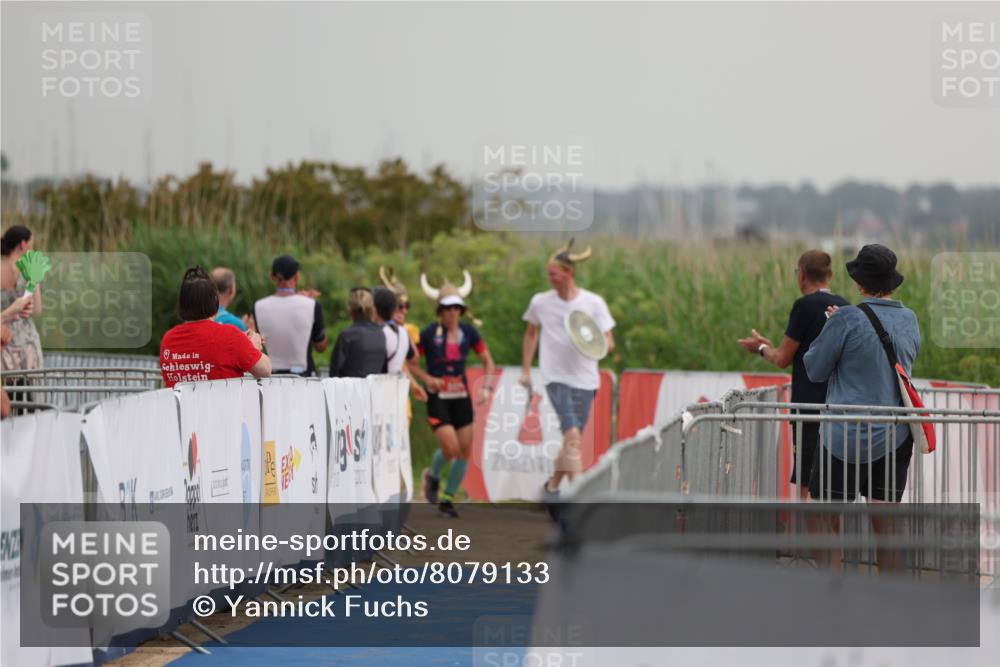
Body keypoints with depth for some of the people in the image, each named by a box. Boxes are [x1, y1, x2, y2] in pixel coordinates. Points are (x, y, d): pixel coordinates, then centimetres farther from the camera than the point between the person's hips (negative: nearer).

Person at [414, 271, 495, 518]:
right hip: (437, 398, -4)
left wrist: (486, 388, -4)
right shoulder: (429, 334, -9)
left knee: (465, 451, 1)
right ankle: (432, 476, 18)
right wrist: (427, 378, -15)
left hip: (461, 397, 4)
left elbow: (487, 361, 9)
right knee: (450, 448, -16)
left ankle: (447, 498, 17)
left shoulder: (468, 332, 0)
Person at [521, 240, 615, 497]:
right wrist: (525, 370, 17)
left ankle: (553, 485, 31)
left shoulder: (594, 303, -1)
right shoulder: (540, 302, 2)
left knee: (572, 440, 9)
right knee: (572, 434, -19)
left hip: (584, 379, 2)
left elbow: (609, 342, 2)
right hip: (556, 377, -1)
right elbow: (531, 334, 18)